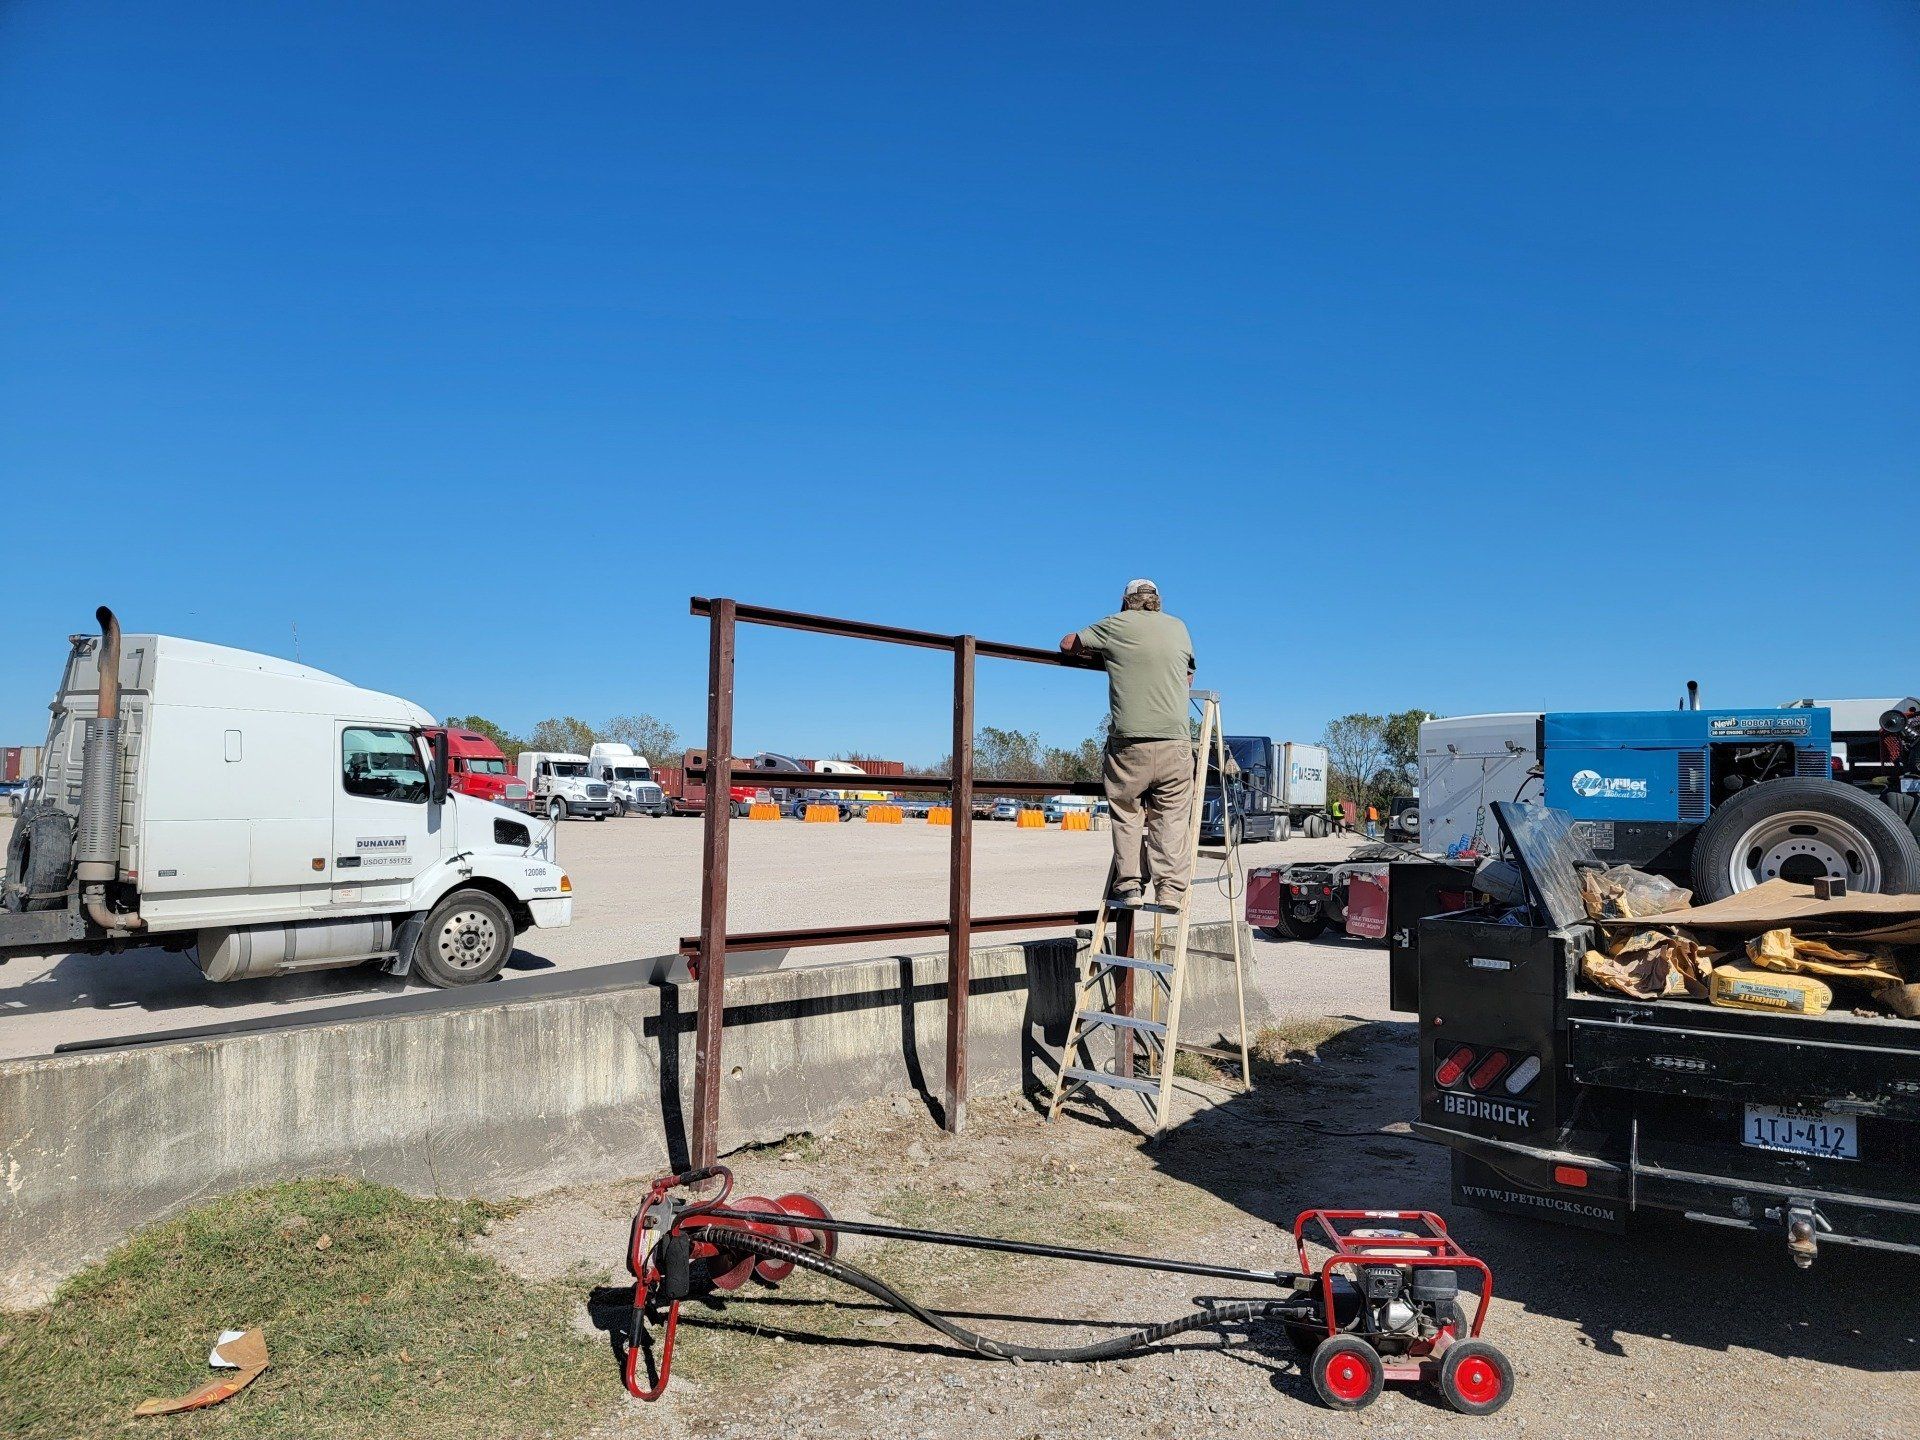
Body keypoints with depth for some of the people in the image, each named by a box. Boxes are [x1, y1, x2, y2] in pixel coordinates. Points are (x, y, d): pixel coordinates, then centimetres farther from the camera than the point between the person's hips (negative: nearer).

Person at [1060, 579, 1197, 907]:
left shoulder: (1117, 625, 6)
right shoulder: (1179, 628, 15)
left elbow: (1067, 644, 18)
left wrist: (1103, 653, 32)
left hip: (1129, 742, -2)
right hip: (1176, 741, 2)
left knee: (1127, 815, 11)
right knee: (1170, 819, 7)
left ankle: (1129, 886, 6)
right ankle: (1170, 889, 1)